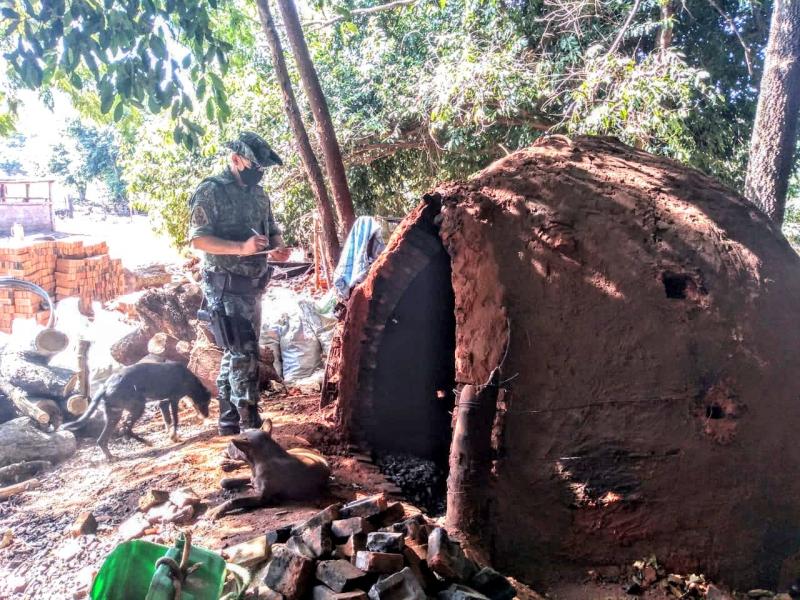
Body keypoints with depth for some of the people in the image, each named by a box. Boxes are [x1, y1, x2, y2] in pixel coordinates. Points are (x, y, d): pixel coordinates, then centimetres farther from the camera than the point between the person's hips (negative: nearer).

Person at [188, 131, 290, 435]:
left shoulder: (258, 194, 14)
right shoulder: (211, 191, -8)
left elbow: (272, 230, 22)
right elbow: (197, 239, -15)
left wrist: (277, 247, -2)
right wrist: (242, 248, -27)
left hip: (252, 285, 8)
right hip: (225, 286, -8)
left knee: (235, 353, 13)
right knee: (243, 353, -13)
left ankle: (229, 421, 22)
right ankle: (250, 425, -8)